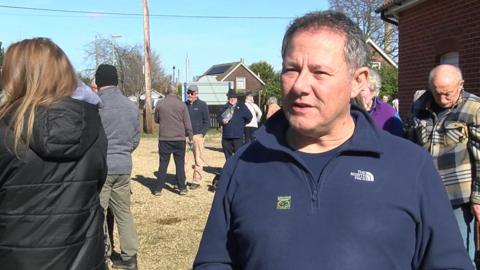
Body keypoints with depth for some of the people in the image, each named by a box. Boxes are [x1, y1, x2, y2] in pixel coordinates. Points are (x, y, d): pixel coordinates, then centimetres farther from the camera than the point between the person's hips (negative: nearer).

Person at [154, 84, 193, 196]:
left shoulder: (160, 104, 1)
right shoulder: (181, 104, -1)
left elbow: (156, 120, 12)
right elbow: (187, 122, -1)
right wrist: (190, 136, 6)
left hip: (164, 138, 1)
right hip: (179, 138, -1)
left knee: (163, 163, 5)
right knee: (180, 163, 7)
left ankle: (159, 189, 5)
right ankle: (182, 188, 9)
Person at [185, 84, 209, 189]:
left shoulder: (202, 105, 1)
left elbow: (207, 121, 0)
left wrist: (202, 134, -9)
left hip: (197, 136, -4)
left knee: (198, 159, -2)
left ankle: (196, 181, 4)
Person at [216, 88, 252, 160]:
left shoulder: (241, 107, 3)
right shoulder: (224, 108, 12)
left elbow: (249, 117, 5)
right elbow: (218, 117, 14)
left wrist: (242, 124, 8)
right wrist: (222, 121, -7)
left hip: (238, 136, -4)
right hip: (226, 136, 4)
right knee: (228, 155, 11)